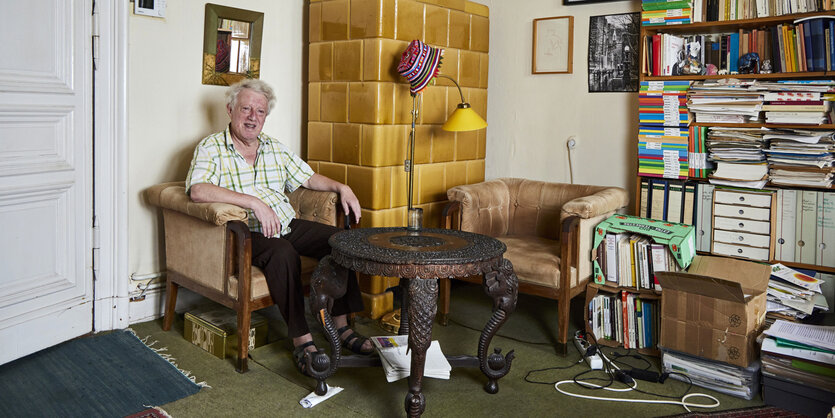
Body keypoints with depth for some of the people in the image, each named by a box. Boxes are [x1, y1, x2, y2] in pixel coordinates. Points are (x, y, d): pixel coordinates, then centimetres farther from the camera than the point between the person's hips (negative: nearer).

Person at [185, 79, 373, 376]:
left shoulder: (275, 148, 18)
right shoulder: (211, 148, -2)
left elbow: (308, 178, 23)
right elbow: (197, 190, -21)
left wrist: (341, 187, 4)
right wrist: (254, 202, -27)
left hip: (288, 226, 6)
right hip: (247, 233, -6)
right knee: (283, 253, -35)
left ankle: (341, 325, -9)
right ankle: (301, 340, -26)